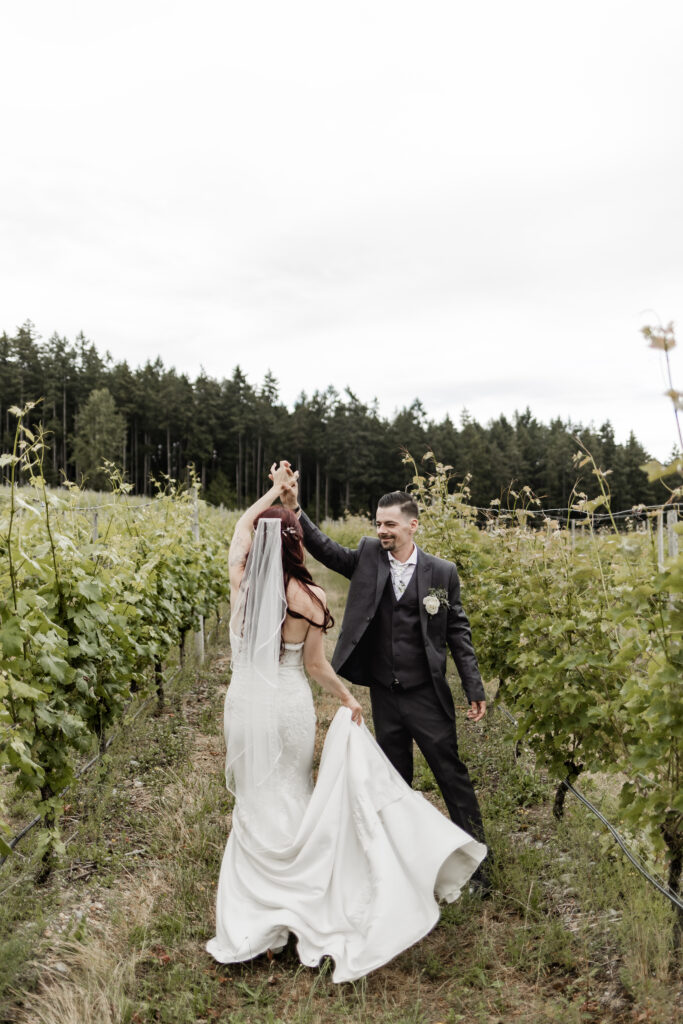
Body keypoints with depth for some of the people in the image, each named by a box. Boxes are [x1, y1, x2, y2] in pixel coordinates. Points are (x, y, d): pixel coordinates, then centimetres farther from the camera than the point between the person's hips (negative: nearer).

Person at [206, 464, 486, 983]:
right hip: (291, 705, -1)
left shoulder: (242, 581, -6)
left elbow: (242, 526, 12)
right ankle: (300, 904, 25)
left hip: (247, 702, 1)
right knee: (294, 800, 17)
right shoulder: (310, 597, -12)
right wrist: (347, 697, 11)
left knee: (256, 805, 13)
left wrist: (274, 491, 22)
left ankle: (252, 920, 22)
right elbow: (316, 665, -5)